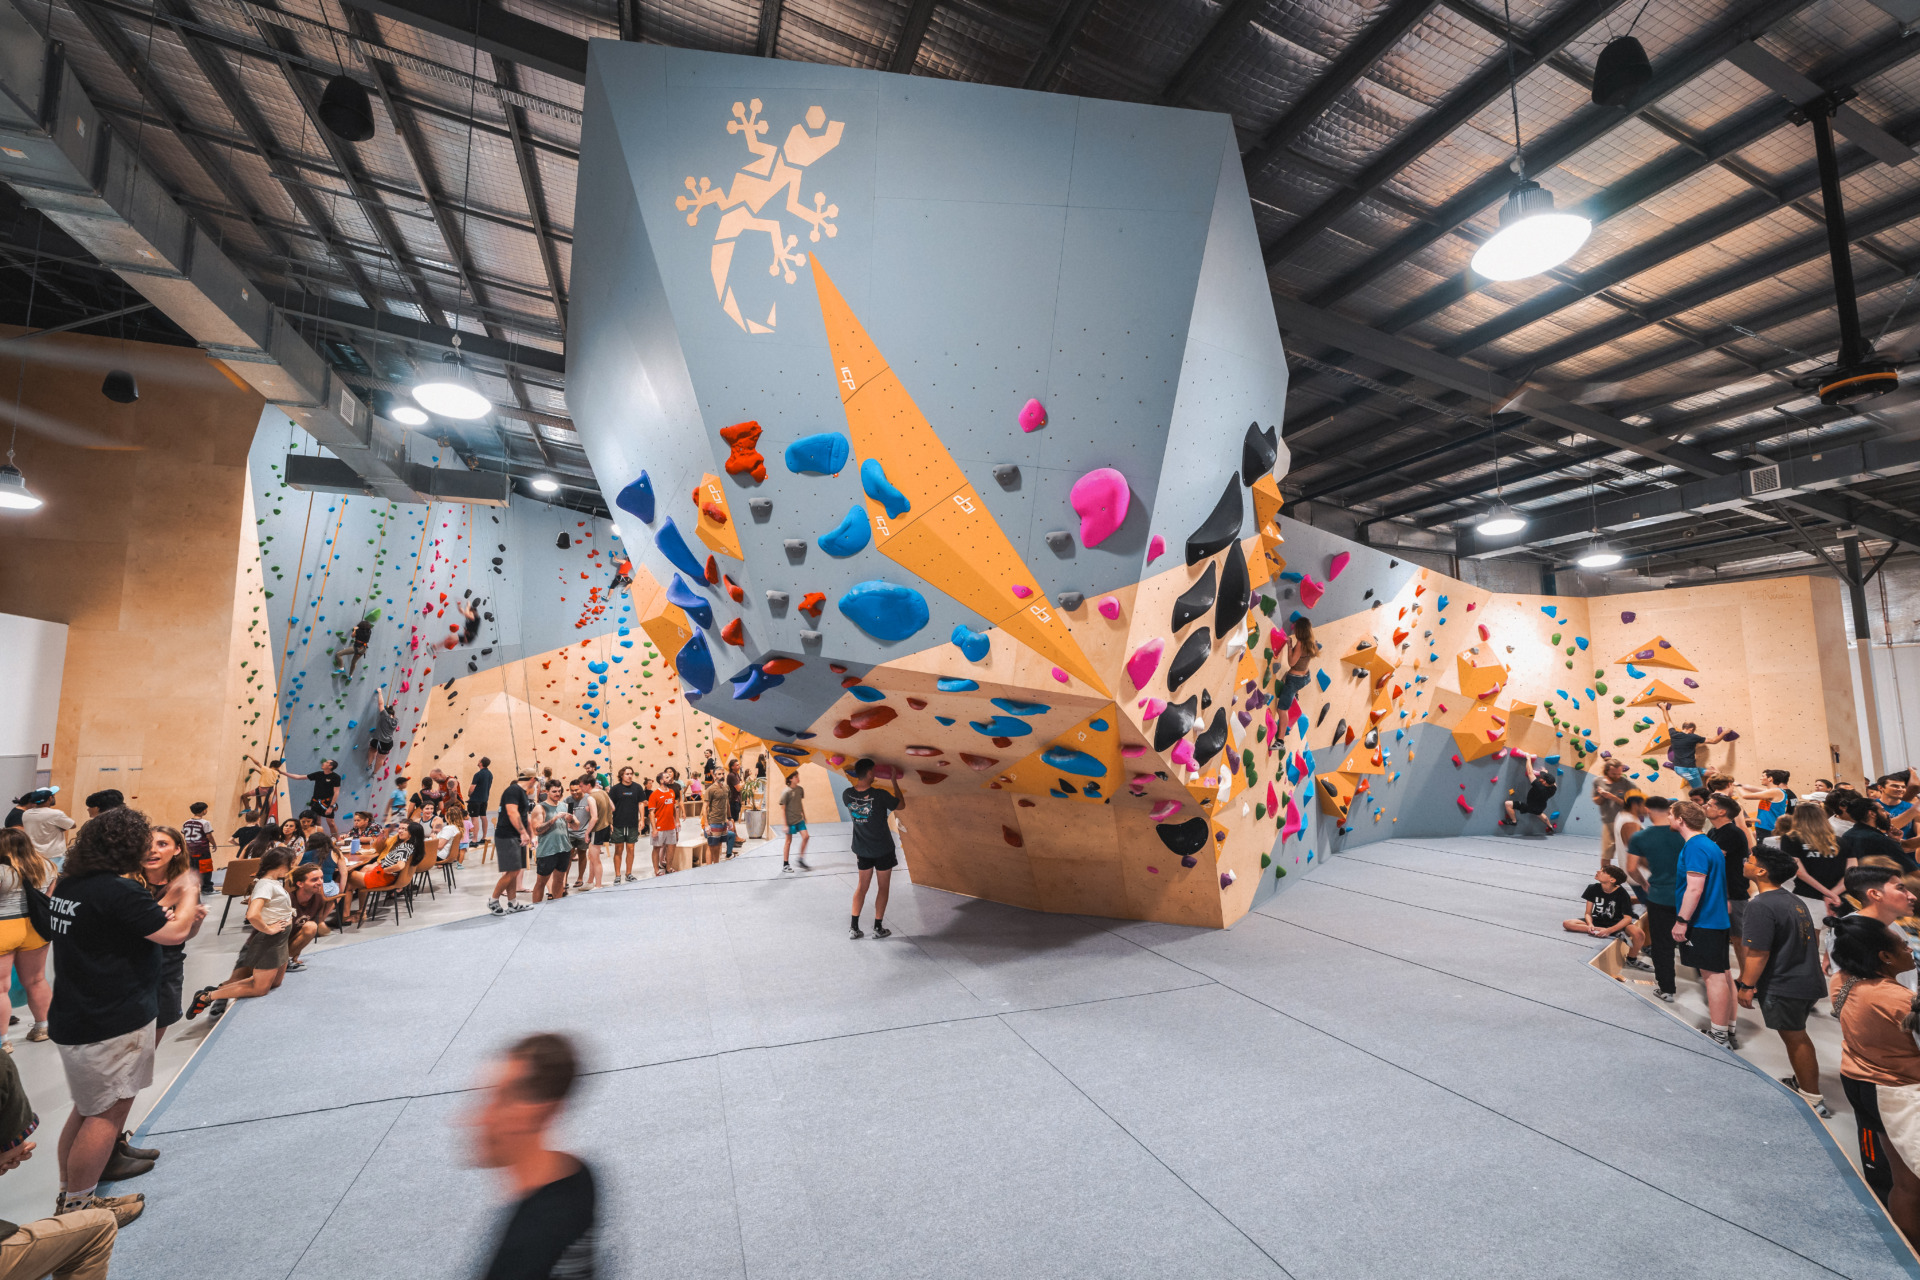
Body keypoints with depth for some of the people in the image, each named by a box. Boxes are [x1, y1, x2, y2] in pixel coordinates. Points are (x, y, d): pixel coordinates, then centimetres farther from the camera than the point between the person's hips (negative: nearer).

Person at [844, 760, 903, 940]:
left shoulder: (847, 795, -13)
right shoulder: (880, 795, -24)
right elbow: (901, 805, -7)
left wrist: (856, 772, 10)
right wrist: (895, 782, 0)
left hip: (862, 849, 4)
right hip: (883, 849, -4)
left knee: (861, 886, 17)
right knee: (883, 887, 12)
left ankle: (854, 928, 17)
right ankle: (878, 928, 18)